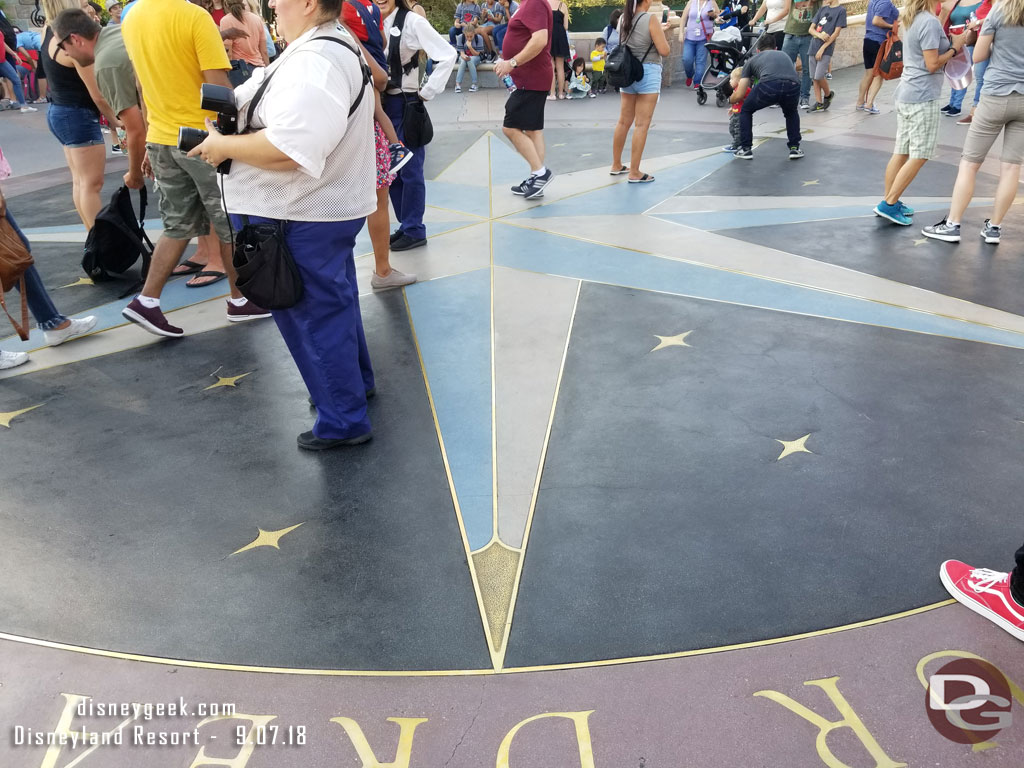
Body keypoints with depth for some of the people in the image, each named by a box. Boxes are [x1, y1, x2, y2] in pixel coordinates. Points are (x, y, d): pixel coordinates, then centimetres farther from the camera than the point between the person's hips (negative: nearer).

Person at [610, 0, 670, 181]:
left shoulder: (623, 18, 7)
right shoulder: (651, 18, -12)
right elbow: (664, 51, -12)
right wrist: (660, 33, 6)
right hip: (648, 73, -7)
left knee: (624, 121, 15)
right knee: (641, 124, -4)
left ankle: (616, 165, 24)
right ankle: (634, 173, -3)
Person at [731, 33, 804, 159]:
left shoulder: (753, 59, 32)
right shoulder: (785, 55, 40)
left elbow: (739, 95, 28)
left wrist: (731, 99, 51)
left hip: (769, 86, -3)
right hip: (793, 86, 3)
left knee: (746, 110, 28)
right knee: (791, 113, 37)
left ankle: (746, 149, 25)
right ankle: (794, 148, 30)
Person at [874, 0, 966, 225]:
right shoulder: (929, 21, -16)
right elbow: (932, 64, -18)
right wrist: (954, 48, -4)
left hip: (906, 93, 9)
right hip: (922, 97, -9)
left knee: (902, 152, 11)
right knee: (919, 155, -4)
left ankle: (889, 202, 15)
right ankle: (889, 204, -4)